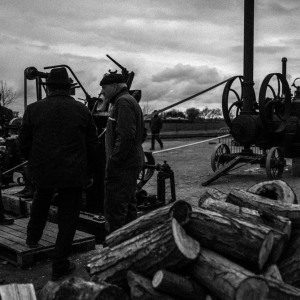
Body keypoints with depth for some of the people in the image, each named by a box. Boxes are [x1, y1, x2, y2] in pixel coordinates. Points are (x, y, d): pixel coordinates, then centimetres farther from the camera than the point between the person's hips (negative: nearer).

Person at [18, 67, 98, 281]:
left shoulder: (33, 109, -4)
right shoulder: (82, 110, -3)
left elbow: (24, 143, 1)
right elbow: (92, 145, 1)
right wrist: (89, 172, 12)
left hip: (43, 171, 2)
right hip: (73, 174, -1)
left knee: (41, 201, 32)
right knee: (68, 218, 9)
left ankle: (33, 238, 46)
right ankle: (60, 267, 15)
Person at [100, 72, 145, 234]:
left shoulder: (123, 102, -14)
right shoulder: (129, 101, 20)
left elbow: (125, 136, -24)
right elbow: (140, 134, 24)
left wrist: (113, 160, -21)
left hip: (122, 165, -11)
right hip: (132, 162, 11)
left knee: (114, 208, -8)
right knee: (128, 205, 18)